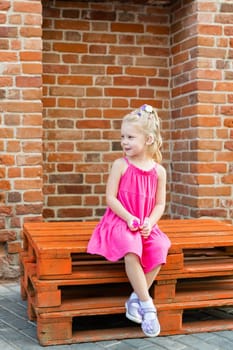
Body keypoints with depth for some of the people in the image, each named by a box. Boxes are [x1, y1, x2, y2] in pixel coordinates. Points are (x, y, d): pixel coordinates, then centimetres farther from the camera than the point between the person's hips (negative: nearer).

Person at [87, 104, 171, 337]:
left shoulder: (158, 170, 4)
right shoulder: (121, 165, -2)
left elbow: (160, 204, 6)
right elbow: (110, 198, -6)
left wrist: (149, 222, -13)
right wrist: (129, 218, -18)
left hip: (146, 225, 3)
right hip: (120, 222, -3)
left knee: (159, 248, -28)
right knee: (131, 249, -34)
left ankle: (136, 298, -13)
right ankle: (147, 304, -24)